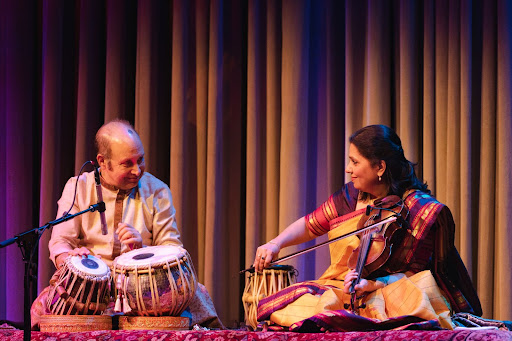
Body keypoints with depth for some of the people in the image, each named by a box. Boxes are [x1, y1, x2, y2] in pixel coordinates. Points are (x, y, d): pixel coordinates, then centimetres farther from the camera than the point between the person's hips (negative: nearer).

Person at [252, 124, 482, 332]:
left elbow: (413, 272, -11)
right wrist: (276, 244, 2)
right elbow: (309, 225, 19)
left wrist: (373, 284, -25)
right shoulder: (350, 196, 7)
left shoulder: (420, 208, -10)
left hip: (388, 294, -5)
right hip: (341, 290, 5)